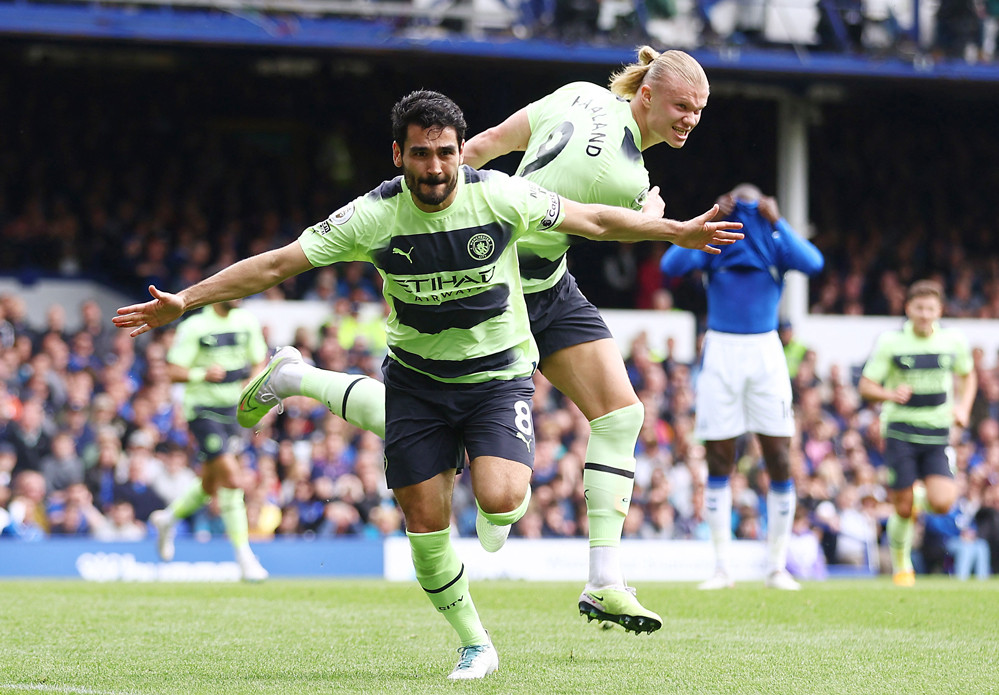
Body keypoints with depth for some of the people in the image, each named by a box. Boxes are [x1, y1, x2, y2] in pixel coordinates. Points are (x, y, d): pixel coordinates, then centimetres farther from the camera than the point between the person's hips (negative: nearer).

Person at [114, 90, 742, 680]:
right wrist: (183, 302, -18)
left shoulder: (501, 197, -16)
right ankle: (475, 644, 16)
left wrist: (679, 231, 1)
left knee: (500, 498, -25)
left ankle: (503, 517, 13)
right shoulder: (373, 217, -17)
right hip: (416, 379, 1)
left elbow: (595, 220, -1)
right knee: (425, 522, -4)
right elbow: (275, 264, -13)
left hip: (500, 371, -1)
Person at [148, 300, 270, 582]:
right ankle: (244, 556, -9)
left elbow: (259, 362, 15)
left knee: (210, 486, 13)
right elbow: (173, 372, -10)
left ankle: (168, 519, 42)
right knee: (231, 478, -16)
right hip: (203, 408, -6)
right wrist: (203, 374, -28)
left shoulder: (248, 322, 5)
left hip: (233, 408, 6)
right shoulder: (194, 326, -11)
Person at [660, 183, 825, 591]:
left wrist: (777, 223, -16)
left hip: (765, 352, 0)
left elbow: (813, 263, -14)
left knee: (779, 460, -4)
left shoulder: (776, 245, 5)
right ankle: (722, 567, 8)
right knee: (718, 461, 1)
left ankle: (777, 567, 5)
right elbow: (671, 266, -14)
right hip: (720, 352, 0)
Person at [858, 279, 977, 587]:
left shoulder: (953, 340, 1)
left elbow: (968, 375, 19)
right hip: (900, 431, -2)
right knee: (903, 510, -3)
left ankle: (921, 496, 23)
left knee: (942, 504, -14)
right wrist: (891, 394, -25)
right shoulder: (890, 342, -6)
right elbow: (865, 386, -4)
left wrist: (963, 407, 2)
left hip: (937, 432, 2)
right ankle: (901, 566, 21)